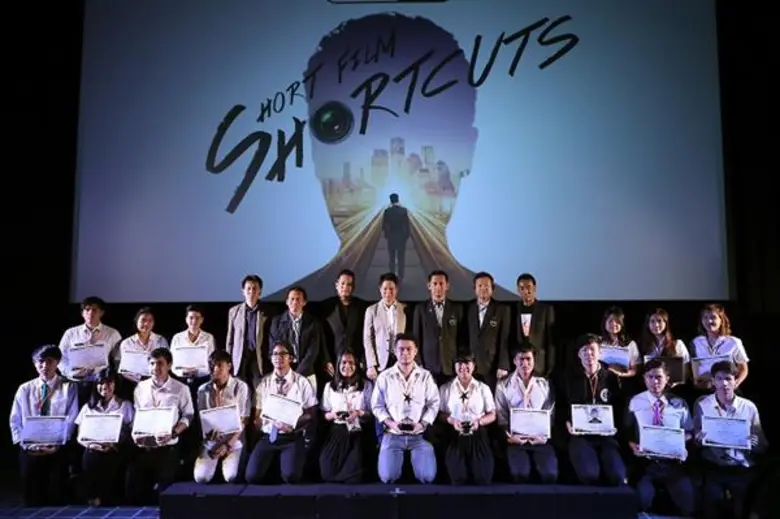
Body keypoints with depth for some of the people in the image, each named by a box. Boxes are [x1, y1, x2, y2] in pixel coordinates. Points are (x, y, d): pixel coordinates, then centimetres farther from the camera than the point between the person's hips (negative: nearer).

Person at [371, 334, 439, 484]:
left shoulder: (426, 376, 2)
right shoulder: (385, 377, 0)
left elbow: (434, 403, 3)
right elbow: (377, 405, 4)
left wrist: (423, 423, -12)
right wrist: (390, 423, -12)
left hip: (419, 435, 0)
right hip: (392, 435, 0)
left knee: (428, 476, -16)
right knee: (387, 477, -17)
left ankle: (414, 457, 16)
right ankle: (400, 458, 17)